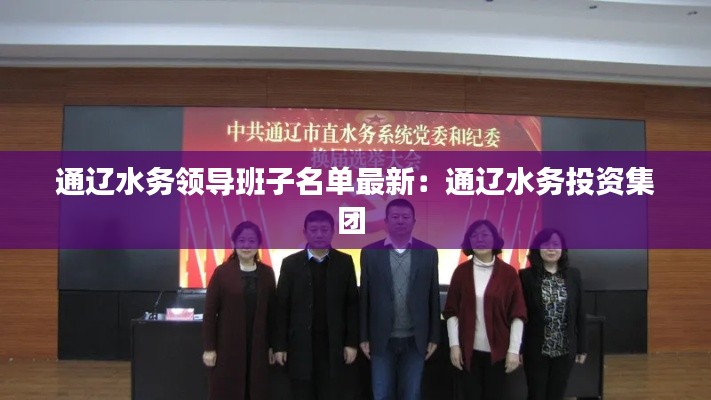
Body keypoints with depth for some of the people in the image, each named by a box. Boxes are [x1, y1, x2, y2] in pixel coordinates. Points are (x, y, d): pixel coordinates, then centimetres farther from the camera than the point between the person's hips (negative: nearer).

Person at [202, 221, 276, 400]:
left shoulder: (267, 273, 4)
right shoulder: (222, 272, -5)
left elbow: (272, 311, 7)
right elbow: (209, 312, -5)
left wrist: (272, 345, 6)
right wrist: (209, 348, -6)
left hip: (257, 346, 3)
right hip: (227, 346, -3)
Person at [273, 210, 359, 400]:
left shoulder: (344, 262, 2)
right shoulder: (291, 263, 1)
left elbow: (352, 304, 3)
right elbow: (282, 307, 1)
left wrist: (352, 342, -1)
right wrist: (280, 345, -2)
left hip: (333, 345, 0)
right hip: (300, 345, 0)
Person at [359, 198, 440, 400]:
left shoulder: (428, 253, 1)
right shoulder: (370, 252, 0)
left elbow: (433, 297, 3)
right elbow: (364, 297, 1)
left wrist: (433, 337, 2)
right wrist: (363, 337, 0)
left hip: (416, 339, 1)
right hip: (382, 339, 0)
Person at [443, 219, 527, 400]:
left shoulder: (508, 273, -4)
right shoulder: (461, 271, -1)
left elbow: (518, 314, -4)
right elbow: (451, 311, 1)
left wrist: (514, 349, -7)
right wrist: (454, 345, -5)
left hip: (497, 349, -1)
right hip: (469, 349, 1)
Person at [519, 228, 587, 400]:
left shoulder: (573, 275, 2)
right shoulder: (526, 276, -7)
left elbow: (579, 314, 6)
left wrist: (581, 347, 6)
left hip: (565, 350, 3)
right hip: (536, 350, -2)